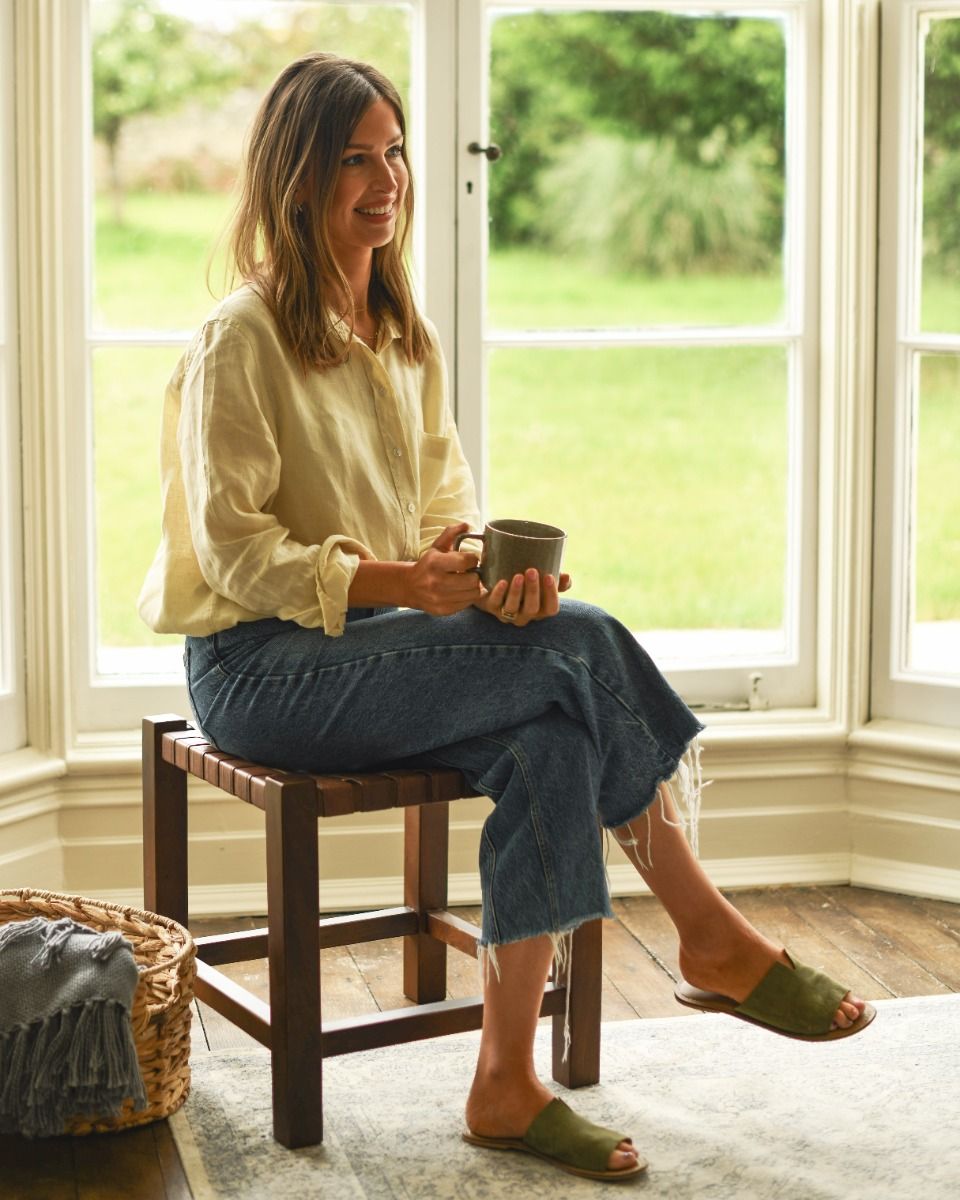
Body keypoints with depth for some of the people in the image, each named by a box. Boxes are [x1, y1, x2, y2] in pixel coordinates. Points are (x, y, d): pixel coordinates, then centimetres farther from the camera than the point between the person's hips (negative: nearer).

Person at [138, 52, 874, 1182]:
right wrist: (396, 580, -26)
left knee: (548, 742, -25)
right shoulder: (239, 342, -10)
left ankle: (506, 1081, -21)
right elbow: (231, 550, -14)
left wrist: (482, 557, -12)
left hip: (376, 640, 7)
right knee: (580, 641, -24)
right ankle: (710, 938, -13)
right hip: (260, 665, -7)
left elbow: (444, 493, 13)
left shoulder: (406, 337, 14)